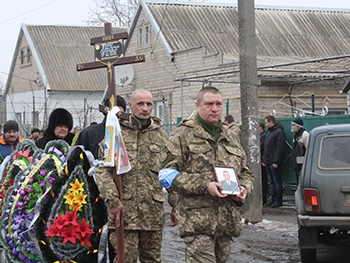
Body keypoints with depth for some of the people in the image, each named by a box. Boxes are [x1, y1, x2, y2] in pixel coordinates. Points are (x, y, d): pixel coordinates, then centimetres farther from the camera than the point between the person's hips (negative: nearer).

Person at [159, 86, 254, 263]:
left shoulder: (231, 138, 20)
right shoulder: (184, 135, 0)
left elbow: (246, 173, 28)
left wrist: (244, 188, 3)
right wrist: (204, 186, -18)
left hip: (227, 220, 6)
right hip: (196, 220, -6)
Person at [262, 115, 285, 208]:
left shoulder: (279, 132, -10)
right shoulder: (269, 132, 18)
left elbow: (279, 148, -16)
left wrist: (276, 161, -20)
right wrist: (264, 159, 15)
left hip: (274, 163, -9)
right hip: (268, 162, 9)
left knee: (277, 182, -5)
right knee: (271, 182, 11)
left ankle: (278, 201, -3)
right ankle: (273, 199, 15)